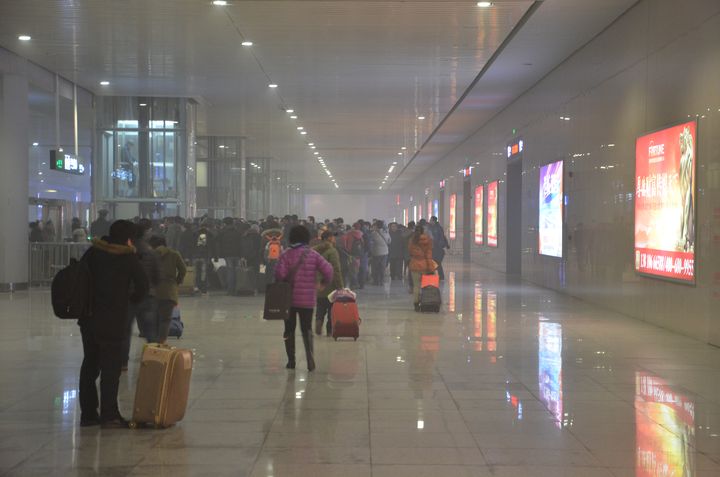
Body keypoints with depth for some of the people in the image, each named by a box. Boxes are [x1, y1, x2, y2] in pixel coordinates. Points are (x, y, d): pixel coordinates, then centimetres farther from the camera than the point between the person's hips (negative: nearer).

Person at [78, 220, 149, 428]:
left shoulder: (92, 252, 6)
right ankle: (109, 414, -1)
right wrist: (134, 298, 9)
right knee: (111, 367, 0)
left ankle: (87, 413, 16)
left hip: (88, 319, 5)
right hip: (113, 321, -5)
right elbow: (143, 285, -11)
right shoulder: (129, 258, -8)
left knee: (89, 364, 13)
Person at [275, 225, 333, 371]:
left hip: (289, 298, -1)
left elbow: (279, 274, -17)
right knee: (307, 329, 10)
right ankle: (310, 357, -11)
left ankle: (291, 360, 12)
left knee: (289, 329, 12)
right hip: (308, 298, 1)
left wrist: (284, 284, 3)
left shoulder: (286, 255, -7)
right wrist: (323, 284, 5)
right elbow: (328, 270, -12)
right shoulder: (313, 254, -3)